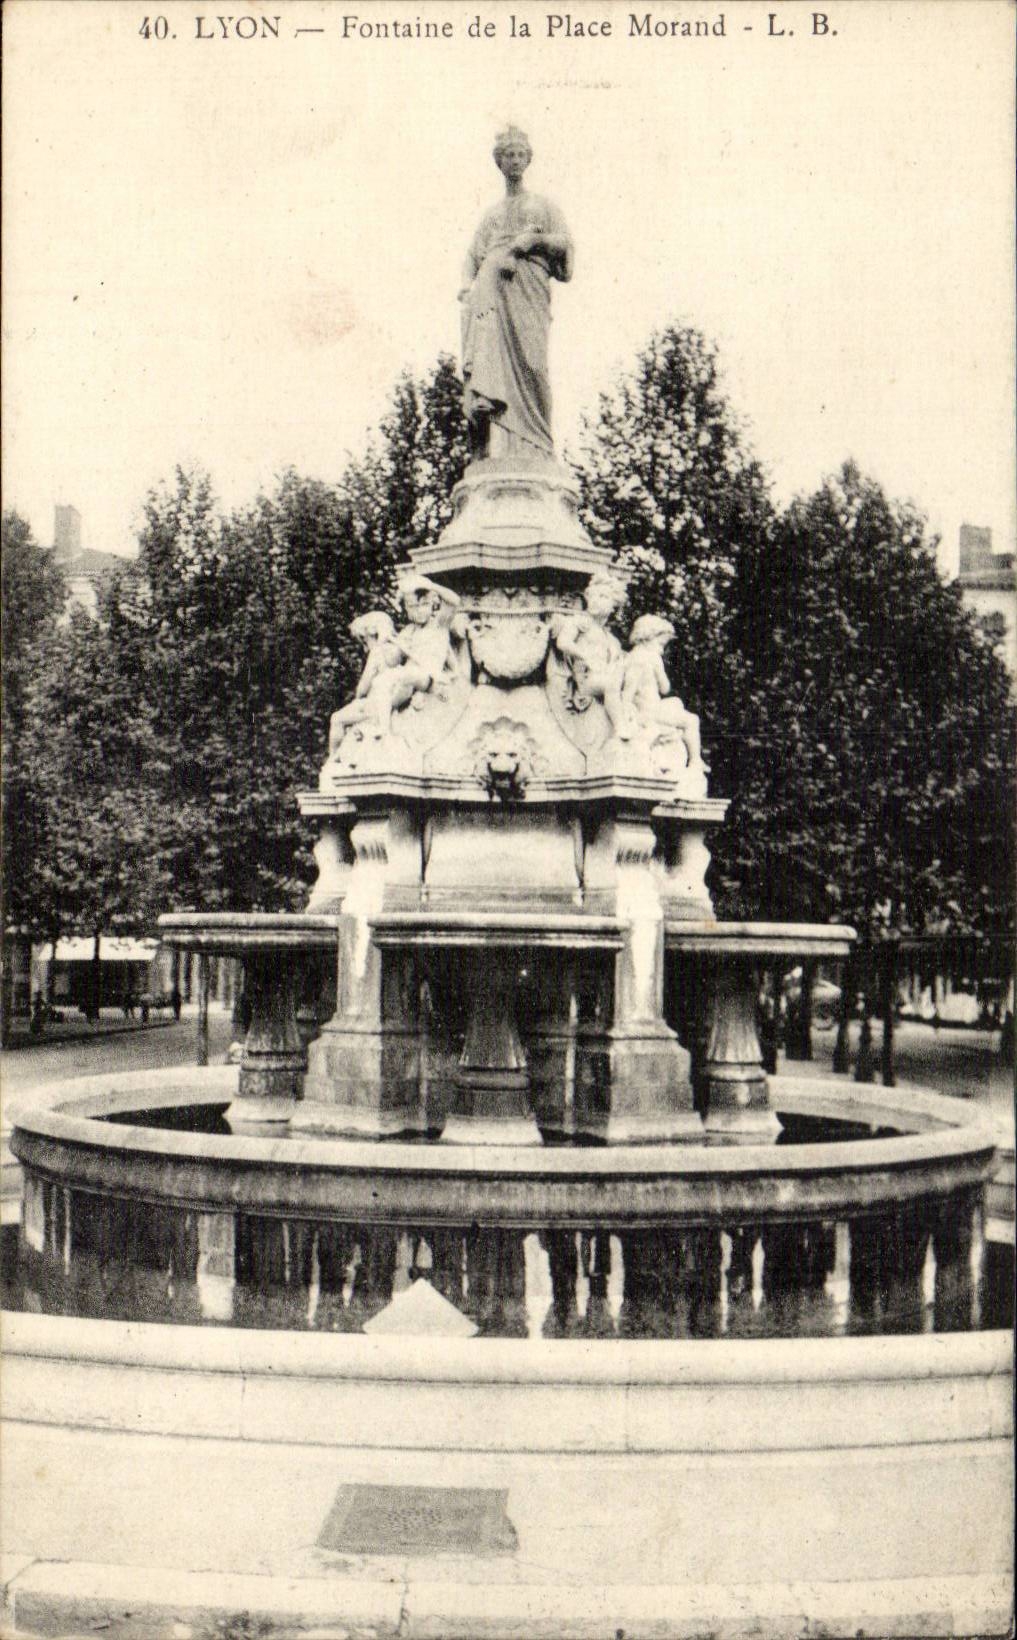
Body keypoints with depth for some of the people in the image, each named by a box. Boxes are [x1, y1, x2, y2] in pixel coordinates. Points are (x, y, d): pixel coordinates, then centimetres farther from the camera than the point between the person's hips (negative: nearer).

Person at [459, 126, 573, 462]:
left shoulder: (543, 206, 25)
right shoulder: (492, 214, 34)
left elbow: (565, 245, 10)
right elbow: (473, 255, 23)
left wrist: (534, 239, -10)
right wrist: (467, 284, 1)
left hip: (530, 282, -2)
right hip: (492, 280, 3)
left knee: (528, 358, -24)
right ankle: (486, 394, -47)